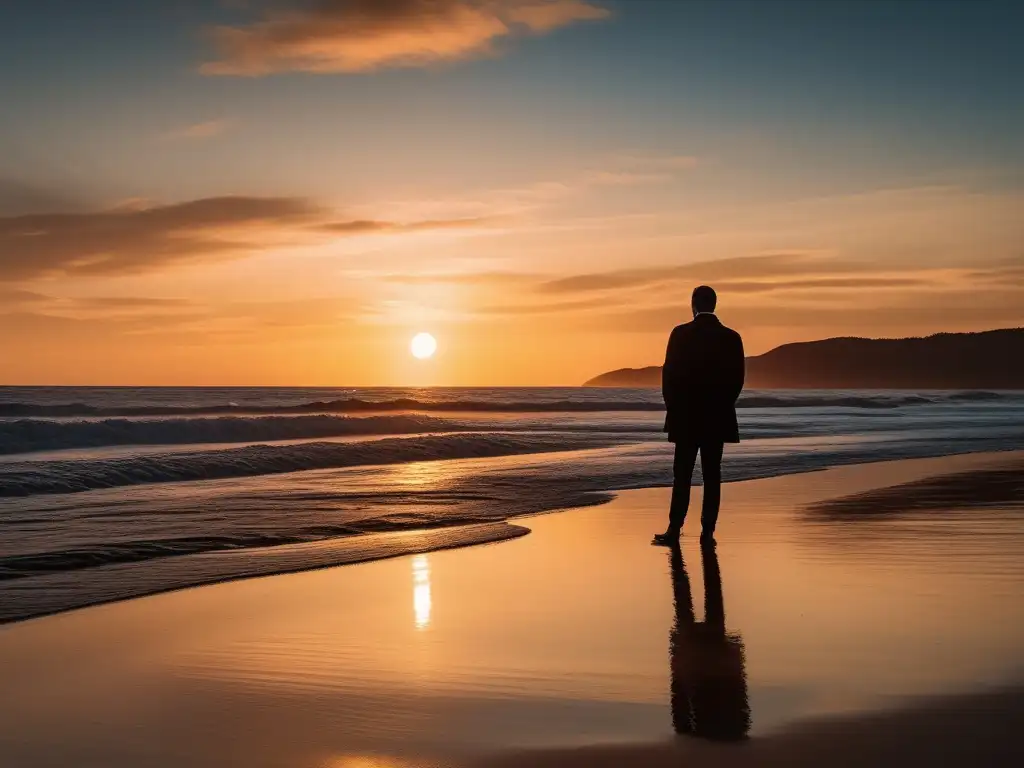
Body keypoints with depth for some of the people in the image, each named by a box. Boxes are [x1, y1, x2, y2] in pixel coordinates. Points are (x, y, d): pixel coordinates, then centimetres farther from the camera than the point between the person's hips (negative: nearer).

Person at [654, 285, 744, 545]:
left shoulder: (681, 334, -7)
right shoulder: (731, 337, 1)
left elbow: (669, 373, -6)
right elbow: (737, 379, 2)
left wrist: (672, 406, 6)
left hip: (686, 416, -2)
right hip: (718, 417, 2)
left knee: (682, 474, 0)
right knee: (712, 474, 5)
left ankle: (675, 529, -5)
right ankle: (707, 531, 3)